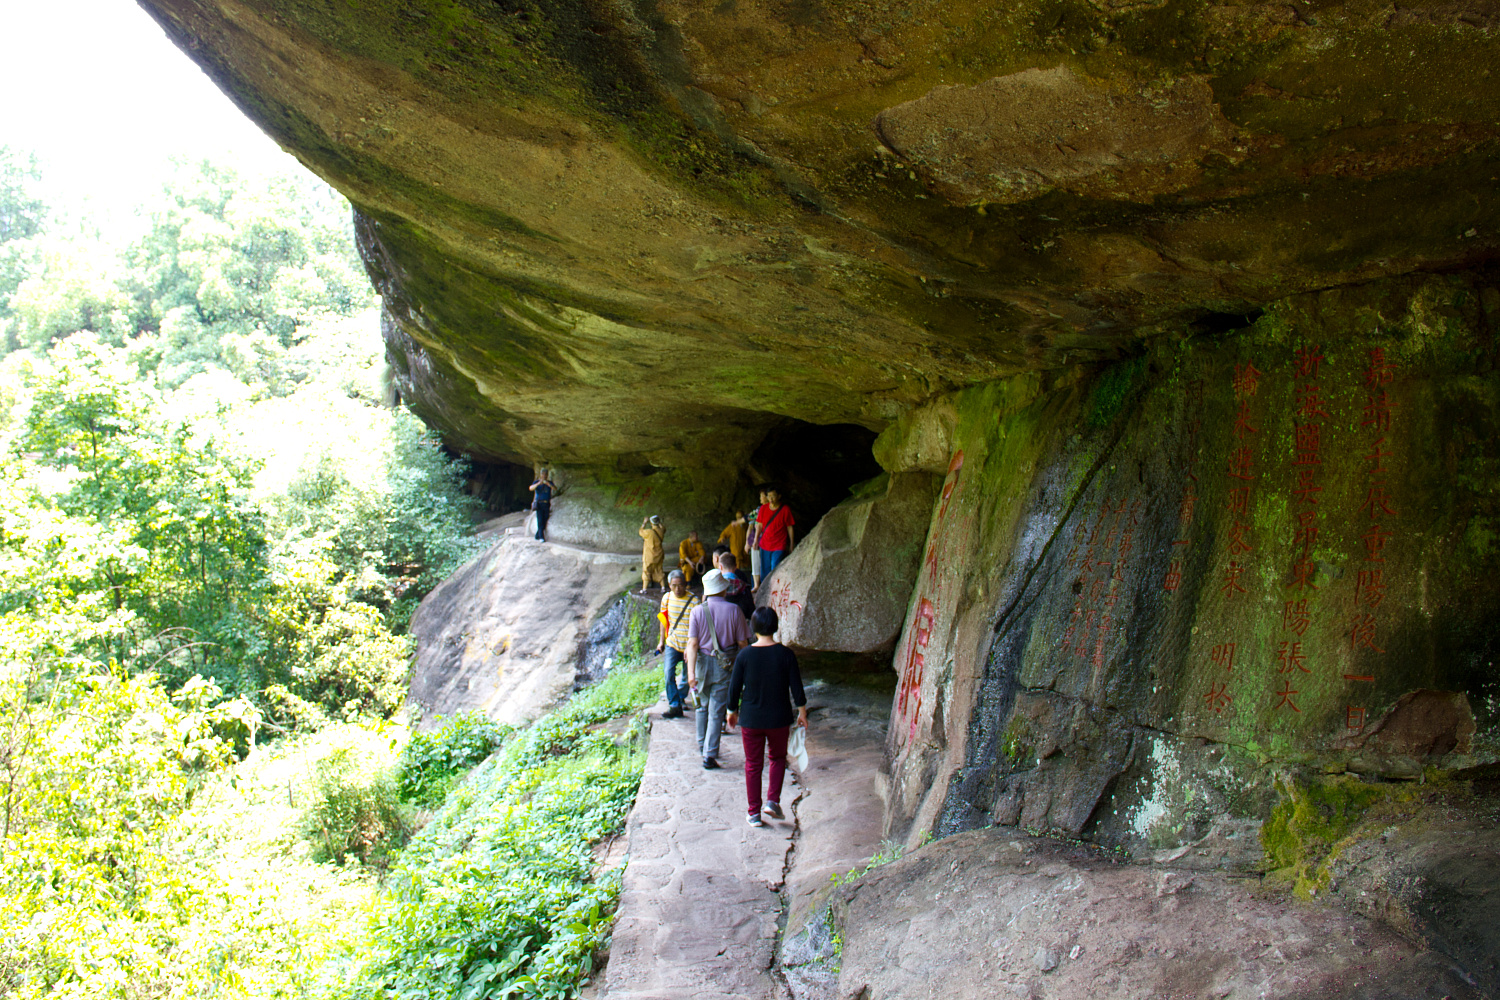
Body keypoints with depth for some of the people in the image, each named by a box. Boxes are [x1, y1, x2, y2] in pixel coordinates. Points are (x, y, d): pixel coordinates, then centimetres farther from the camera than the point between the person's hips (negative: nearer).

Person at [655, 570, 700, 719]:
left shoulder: (694, 600, -15)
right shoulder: (667, 598, 0)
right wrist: (662, 640, 16)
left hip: (688, 645, -2)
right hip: (672, 644, 2)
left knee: (687, 676, 11)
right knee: (669, 673, -14)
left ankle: (680, 697, 38)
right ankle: (674, 706, -9)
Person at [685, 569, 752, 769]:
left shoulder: (698, 612, -7)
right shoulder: (733, 611, -8)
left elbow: (692, 644, -13)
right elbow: (742, 642, -3)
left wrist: (691, 672, -16)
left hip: (702, 663, 2)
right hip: (724, 665, -2)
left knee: (703, 706, 21)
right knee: (716, 711, 0)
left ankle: (702, 746, 33)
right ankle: (710, 755, -5)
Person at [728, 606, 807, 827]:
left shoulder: (744, 655, -10)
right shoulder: (786, 654, -10)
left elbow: (734, 687, -3)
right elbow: (796, 687, -5)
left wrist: (732, 711, 13)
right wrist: (802, 712, 10)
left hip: (750, 719, 0)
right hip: (779, 718, 0)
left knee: (752, 764, 11)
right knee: (778, 758, 22)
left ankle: (754, 813, 14)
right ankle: (773, 801, 8)